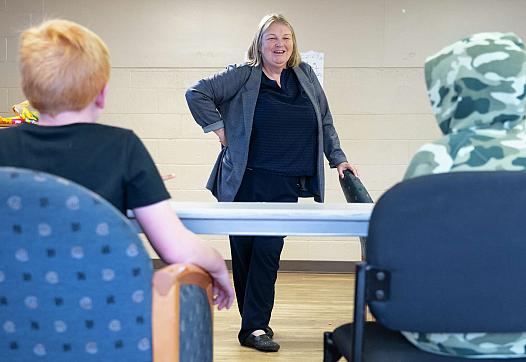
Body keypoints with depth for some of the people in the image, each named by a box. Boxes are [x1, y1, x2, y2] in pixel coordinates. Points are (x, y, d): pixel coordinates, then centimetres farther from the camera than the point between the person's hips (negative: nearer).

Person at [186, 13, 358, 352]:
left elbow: (325, 122, 18)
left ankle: (254, 326, 5)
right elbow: (197, 93, -1)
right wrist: (219, 129, -5)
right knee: (244, 250, 3)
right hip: (246, 182, -2)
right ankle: (254, 322, 18)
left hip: (286, 186, 2)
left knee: (268, 251, -4)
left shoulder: (305, 75, 12)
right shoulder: (243, 75, 0)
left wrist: (338, 158, 14)